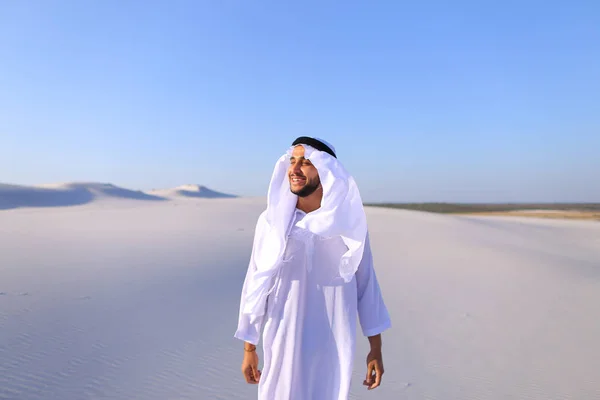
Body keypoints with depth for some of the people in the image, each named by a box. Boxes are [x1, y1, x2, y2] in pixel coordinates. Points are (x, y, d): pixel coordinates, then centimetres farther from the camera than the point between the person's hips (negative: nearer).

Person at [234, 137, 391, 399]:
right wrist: (249, 349, 3)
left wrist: (376, 347, 1)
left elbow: (365, 283, 1)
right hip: (284, 344, 0)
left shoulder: (349, 221, -5)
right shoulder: (271, 220, -6)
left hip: (333, 345, 1)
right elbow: (256, 284, 0)